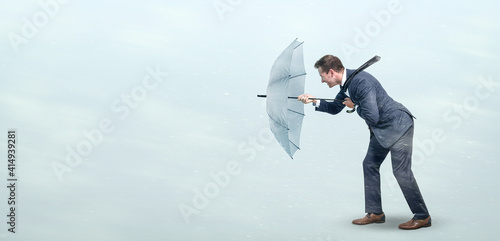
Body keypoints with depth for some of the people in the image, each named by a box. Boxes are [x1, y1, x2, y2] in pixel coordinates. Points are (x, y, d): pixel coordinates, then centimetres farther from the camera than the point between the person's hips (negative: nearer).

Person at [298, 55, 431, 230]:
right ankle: (375, 212, 17)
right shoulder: (346, 83, 3)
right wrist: (314, 101, 3)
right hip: (381, 129, 10)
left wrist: (354, 106, -14)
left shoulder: (362, 82, -28)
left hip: (398, 125, -10)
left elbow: (372, 117, -31)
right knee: (370, 165, 10)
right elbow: (335, 108, 17)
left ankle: (422, 217, 2)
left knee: (401, 171, -9)